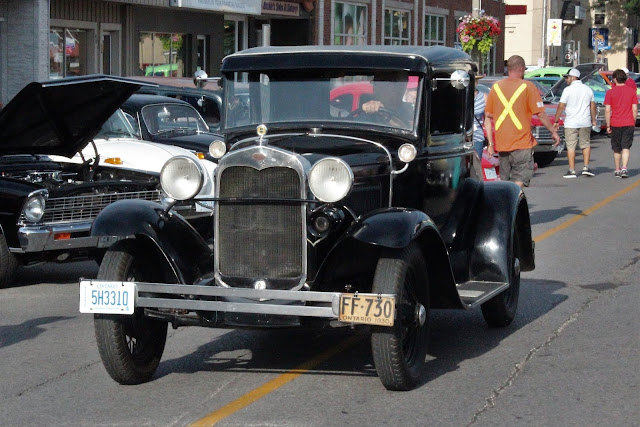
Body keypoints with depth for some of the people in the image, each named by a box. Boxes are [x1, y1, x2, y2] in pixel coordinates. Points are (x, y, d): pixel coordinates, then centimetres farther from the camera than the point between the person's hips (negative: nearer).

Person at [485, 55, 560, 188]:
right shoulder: (527, 86, -6)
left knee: (505, 181, 14)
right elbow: (541, 114, -6)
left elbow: (488, 117, 8)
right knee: (520, 180, -5)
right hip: (522, 143, -4)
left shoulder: (496, 87, 7)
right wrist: (553, 131, 8)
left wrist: (490, 143, 11)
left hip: (501, 143, 5)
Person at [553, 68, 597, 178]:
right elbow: (593, 106, 10)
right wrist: (593, 120, 20)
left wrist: (556, 121, -1)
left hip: (571, 123, -4)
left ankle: (572, 170, -1)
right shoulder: (588, 89, 7)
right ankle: (586, 168, 8)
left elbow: (561, 107, -9)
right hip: (585, 122, 4)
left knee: (571, 146, 0)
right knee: (586, 144, 15)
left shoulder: (568, 90, -8)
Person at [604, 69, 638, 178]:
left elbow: (607, 110, -7)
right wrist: (633, 122, 11)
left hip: (615, 124, -1)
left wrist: (608, 125, -1)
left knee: (616, 149, 12)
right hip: (629, 124, 1)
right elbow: (635, 109, 0)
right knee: (626, 148, 0)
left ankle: (617, 170, 19)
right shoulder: (632, 91, 1)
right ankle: (624, 168, -16)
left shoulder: (610, 92, -4)